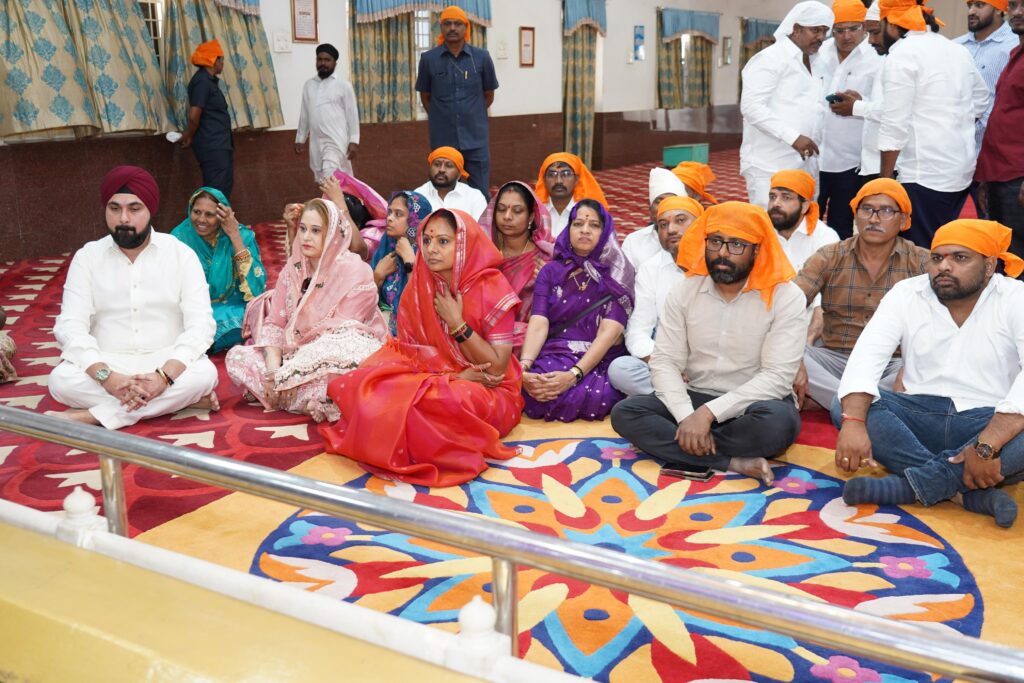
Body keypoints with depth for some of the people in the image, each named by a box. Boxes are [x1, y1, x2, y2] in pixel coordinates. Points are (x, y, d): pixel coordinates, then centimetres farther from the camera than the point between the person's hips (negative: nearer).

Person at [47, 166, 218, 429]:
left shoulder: (181, 254, -2)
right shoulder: (87, 257, 2)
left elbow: (200, 324, -11)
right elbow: (70, 326, -8)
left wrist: (165, 375, -28)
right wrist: (106, 376, -27)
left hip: (168, 363, -1)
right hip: (108, 365, 1)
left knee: (203, 374, -32)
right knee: (61, 380, -29)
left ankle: (94, 415, -23)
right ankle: (182, 399, -22)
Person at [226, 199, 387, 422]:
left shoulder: (355, 272, -12)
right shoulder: (293, 269, 7)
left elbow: (341, 335, -17)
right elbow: (274, 323, 4)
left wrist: (286, 375, -21)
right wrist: (273, 369, -16)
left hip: (344, 357, -7)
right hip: (298, 354, 7)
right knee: (236, 356, -12)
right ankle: (317, 402, -21)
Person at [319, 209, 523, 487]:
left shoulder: (493, 290, -14)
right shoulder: (417, 288, -1)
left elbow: (497, 368, -14)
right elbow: (409, 350, -1)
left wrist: (457, 324, -20)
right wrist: (453, 375, -18)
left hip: (485, 394, -4)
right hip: (435, 379, 4)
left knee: (421, 403, -35)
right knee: (367, 387, -23)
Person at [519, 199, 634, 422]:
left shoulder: (617, 274, 4)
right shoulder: (551, 271, 12)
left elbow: (610, 332, -9)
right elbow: (538, 324, -2)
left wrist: (574, 374, -25)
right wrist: (524, 366, -23)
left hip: (598, 362, -1)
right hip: (553, 357, 1)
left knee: (593, 395, -36)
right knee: (535, 386, -35)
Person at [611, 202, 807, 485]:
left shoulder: (785, 297, -12)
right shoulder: (684, 291, -1)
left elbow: (777, 376, -18)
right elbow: (665, 362, -5)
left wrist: (708, 413, -26)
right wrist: (687, 416, -23)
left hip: (755, 404, -4)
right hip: (694, 399, 4)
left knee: (778, 421, -38)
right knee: (625, 412, -20)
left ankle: (681, 450, -19)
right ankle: (732, 463, -26)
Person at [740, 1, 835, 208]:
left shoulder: (813, 64, 20)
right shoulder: (770, 59, -5)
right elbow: (751, 106, -17)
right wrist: (793, 137, -23)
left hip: (805, 167, 8)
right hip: (770, 168, -8)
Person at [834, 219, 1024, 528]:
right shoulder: (906, 294, 0)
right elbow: (867, 356, -14)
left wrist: (987, 446, -37)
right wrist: (853, 422, -32)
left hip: (989, 421, -2)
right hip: (919, 416, 3)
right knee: (843, 407, -24)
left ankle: (907, 486, -28)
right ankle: (969, 492, -30)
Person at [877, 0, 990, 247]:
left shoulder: (901, 55, -10)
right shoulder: (958, 50, 14)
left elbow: (895, 126, -14)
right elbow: (981, 101, 26)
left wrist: (885, 178, -9)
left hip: (923, 174, -8)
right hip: (962, 169, 8)